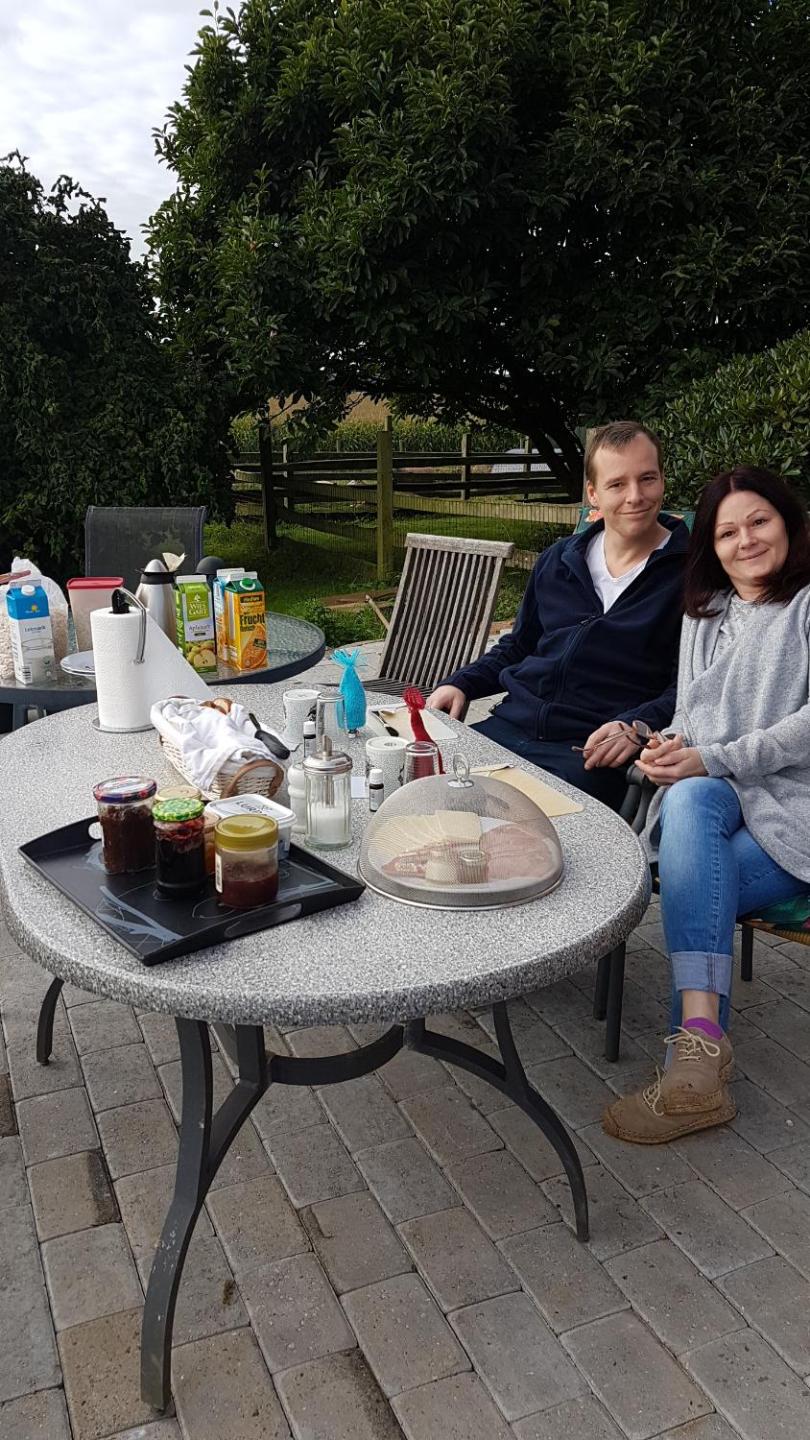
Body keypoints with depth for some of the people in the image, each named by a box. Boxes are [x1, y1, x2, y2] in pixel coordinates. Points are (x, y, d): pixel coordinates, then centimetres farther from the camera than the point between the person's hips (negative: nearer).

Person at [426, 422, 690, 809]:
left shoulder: (687, 574, 2)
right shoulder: (558, 559, 18)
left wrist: (635, 726, -21)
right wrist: (461, 684, 12)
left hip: (588, 750, -5)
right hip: (509, 728, 5)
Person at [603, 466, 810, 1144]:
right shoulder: (704, 615, 21)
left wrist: (714, 760, -18)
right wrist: (670, 749, -5)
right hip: (709, 797, 4)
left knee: (691, 886, -31)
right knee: (689, 802, -34)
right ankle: (703, 1054, -45)